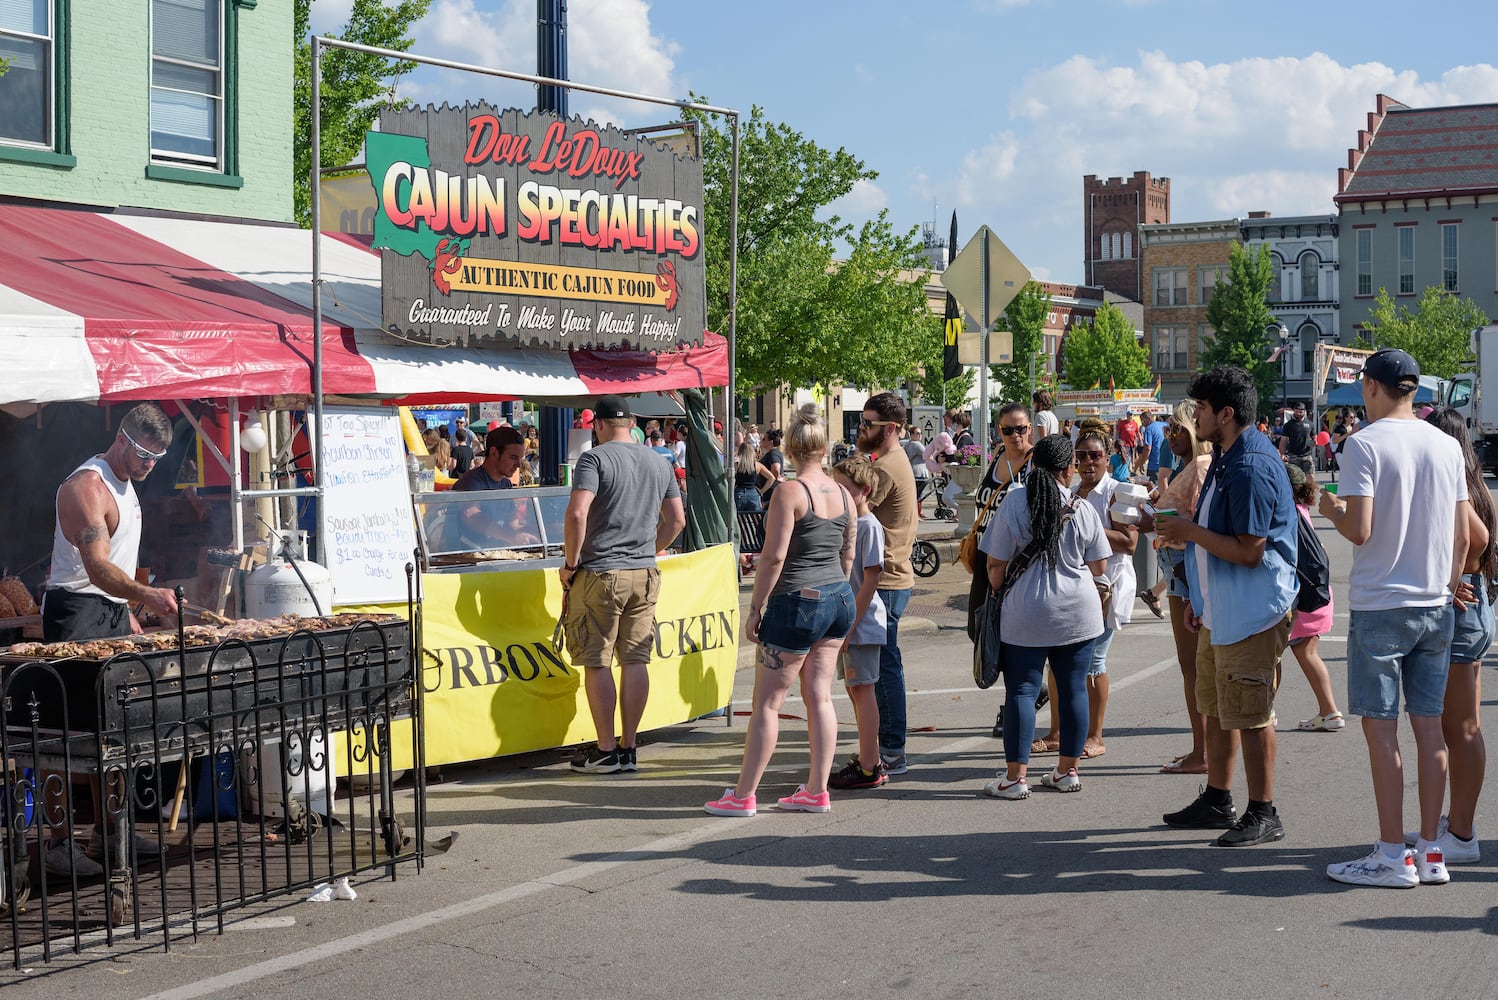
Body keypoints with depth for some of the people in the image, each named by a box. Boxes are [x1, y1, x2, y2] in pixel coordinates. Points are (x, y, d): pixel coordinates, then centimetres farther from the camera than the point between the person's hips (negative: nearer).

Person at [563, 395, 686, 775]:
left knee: (597, 663, 2)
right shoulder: (659, 464, 11)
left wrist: (570, 563, -9)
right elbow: (676, 520, 15)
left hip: (599, 573, -6)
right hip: (644, 574, 6)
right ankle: (629, 748, 12)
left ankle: (606, 751, 4)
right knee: (635, 660, 7)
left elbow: (577, 514, -19)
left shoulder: (595, 458, -8)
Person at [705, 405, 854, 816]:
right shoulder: (842, 494, 6)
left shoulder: (790, 492, -15)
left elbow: (773, 556, -17)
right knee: (819, 696, 11)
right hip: (838, 599, 7)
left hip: (797, 602, -7)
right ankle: (817, 791, 13)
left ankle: (744, 795, 5)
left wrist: (755, 607, -10)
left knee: (767, 702, 0)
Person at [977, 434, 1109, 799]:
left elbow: (996, 564, -4)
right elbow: (1098, 566, 7)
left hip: (1027, 614, -2)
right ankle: (1068, 771, 18)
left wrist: (997, 592, 14)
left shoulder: (1014, 501, -7)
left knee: (1021, 691, 2)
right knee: (1073, 689, 11)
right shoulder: (1083, 509, -2)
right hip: (1079, 613, 2)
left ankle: (1015, 777, 2)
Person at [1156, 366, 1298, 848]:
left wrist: (1190, 531, -15)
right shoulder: (1225, 458, 11)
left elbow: (1248, 551, -25)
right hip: (1219, 609, 11)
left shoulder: (1251, 468, -22)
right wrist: (1200, 599, 20)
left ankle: (1263, 815, 7)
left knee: (1250, 715, -3)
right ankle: (1217, 800, 30)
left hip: (1250, 611, -11)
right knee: (1216, 708, 18)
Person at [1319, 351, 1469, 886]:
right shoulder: (1447, 446, 6)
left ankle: (1393, 856, 2)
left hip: (1379, 606, -5)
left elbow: (1359, 530, -17)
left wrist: (1331, 509, 3)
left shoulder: (1363, 444, -11)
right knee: (1429, 725, 9)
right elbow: (1464, 532, 9)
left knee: (1381, 729, 0)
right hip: (1436, 606, 6)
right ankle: (1431, 851, 14)